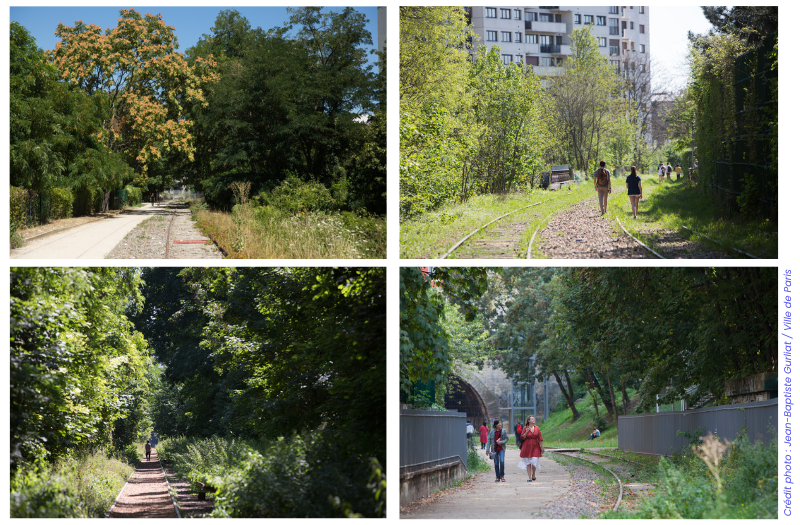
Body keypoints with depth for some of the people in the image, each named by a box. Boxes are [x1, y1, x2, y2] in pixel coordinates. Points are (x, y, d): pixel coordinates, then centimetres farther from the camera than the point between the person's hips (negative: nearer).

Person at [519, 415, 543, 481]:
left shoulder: (537, 428, 6)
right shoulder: (525, 428, 0)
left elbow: (540, 438, 8)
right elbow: (523, 438, 0)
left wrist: (541, 447, 7)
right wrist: (526, 432, -16)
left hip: (535, 447, 1)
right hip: (527, 447, -1)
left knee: (534, 461, -11)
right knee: (528, 463, 0)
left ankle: (533, 475, 14)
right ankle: (529, 477, 7)